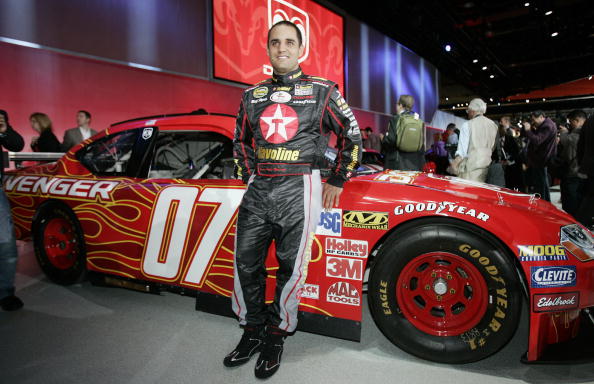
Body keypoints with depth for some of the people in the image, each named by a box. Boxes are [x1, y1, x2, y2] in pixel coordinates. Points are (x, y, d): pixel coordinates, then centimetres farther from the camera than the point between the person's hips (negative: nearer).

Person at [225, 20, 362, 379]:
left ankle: (276, 337, 21)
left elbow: (352, 135, 7)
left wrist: (337, 181, 5)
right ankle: (253, 332, 26)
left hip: (298, 188, -4)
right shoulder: (253, 95, 14)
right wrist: (249, 177, 16)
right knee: (246, 264, 7)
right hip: (258, 189, 4)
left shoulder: (321, 90, 4)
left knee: (291, 268, 1)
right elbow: (241, 142, 25)